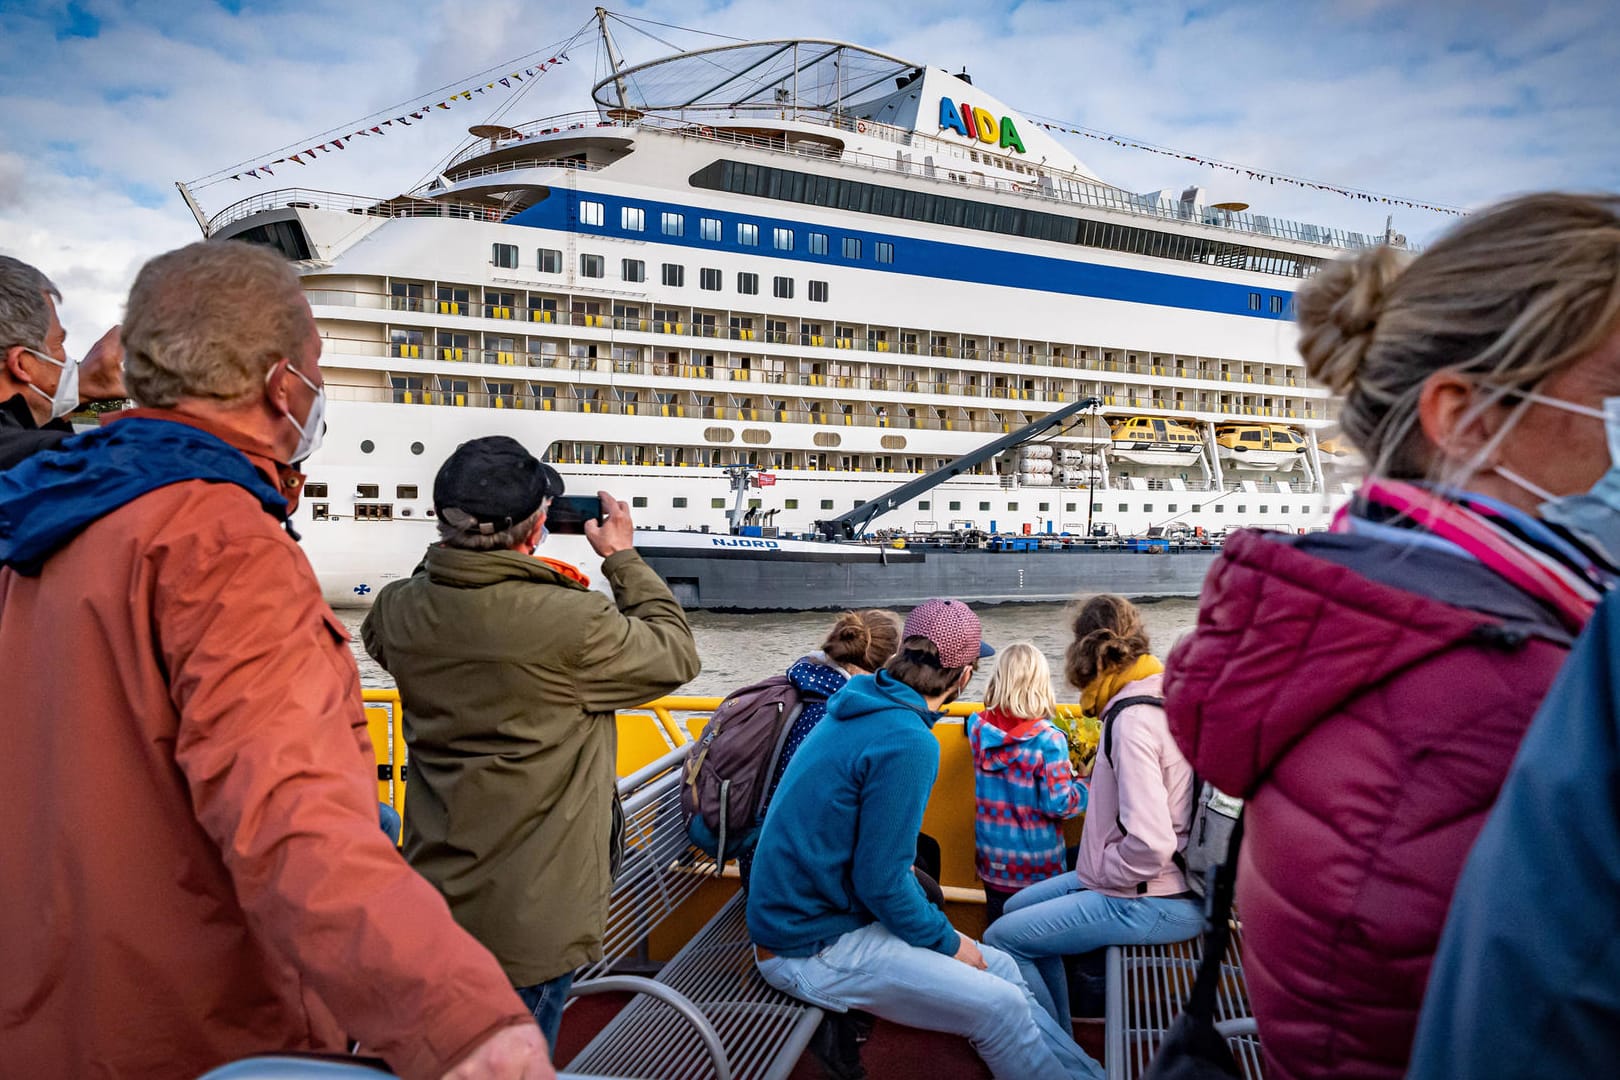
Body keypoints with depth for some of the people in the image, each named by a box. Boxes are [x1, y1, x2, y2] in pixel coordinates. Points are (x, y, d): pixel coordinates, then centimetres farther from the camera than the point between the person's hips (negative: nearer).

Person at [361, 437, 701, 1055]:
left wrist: (454, 550, 12)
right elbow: (675, 656, -8)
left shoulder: (398, 610, -8)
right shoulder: (574, 624, -26)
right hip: (532, 923, -6)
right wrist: (623, 559, 2)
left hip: (431, 901, 6)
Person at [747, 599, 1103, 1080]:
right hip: (813, 948, -9)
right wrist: (948, 942, -8)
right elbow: (881, 882, -23)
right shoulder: (907, 743, -25)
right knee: (1001, 1006, -10)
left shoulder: (863, 707, 3)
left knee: (1000, 968, 8)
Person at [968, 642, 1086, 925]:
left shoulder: (977, 727, -7)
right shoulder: (1049, 740, -21)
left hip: (991, 860, 4)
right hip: (1037, 868, -4)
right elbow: (1059, 805, -18)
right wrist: (1086, 784, -2)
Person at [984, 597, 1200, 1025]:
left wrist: (1099, 870, -13)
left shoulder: (1133, 721, -24)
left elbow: (1150, 844, -30)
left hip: (1154, 901, -10)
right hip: (1159, 885, 10)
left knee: (1002, 940, -9)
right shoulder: (1156, 697, 5)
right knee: (1018, 907, 19)